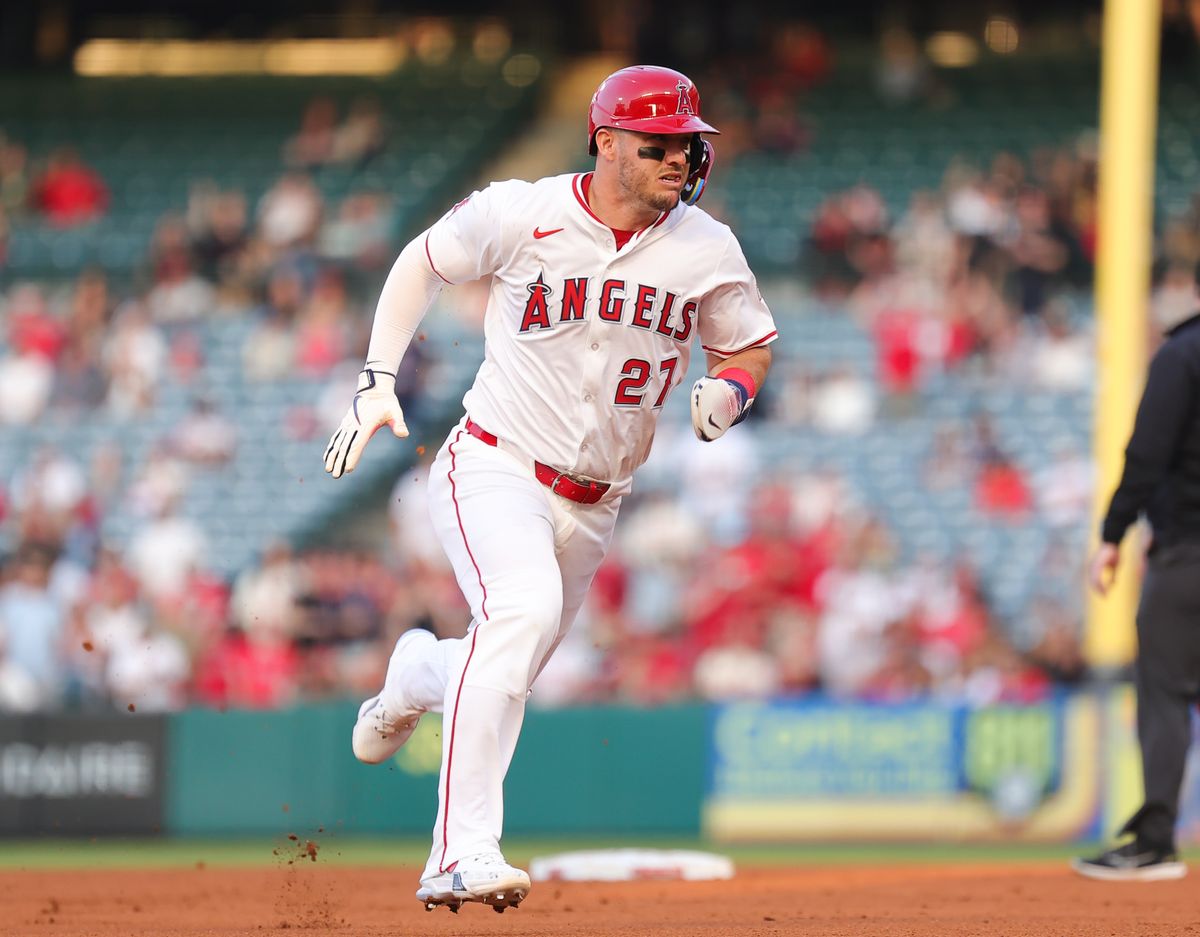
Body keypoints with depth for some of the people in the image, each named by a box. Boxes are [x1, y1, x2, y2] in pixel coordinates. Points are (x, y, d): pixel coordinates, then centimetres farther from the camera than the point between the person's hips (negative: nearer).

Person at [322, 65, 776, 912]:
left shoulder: (709, 251, -2)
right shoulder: (520, 216, -10)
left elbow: (750, 348, 12)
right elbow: (425, 261, 7)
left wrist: (729, 391, -12)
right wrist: (378, 380, -1)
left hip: (593, 505, 5)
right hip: (495, 469, -5)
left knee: (504, 674, 14)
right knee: (524, 606, -33)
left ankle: (418, 674, 54)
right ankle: (462, 854, -37)